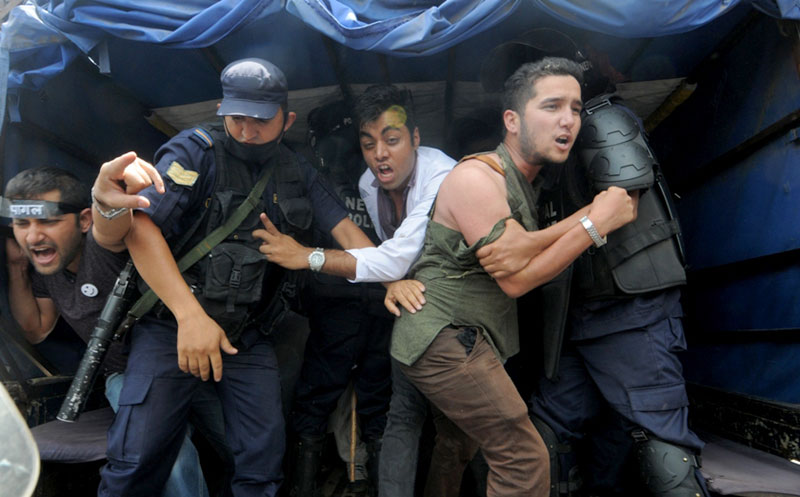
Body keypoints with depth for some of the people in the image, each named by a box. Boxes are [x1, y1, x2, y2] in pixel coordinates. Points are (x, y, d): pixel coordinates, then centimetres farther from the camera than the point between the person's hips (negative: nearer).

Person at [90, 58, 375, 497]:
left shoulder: (296, 173, 8)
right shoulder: (196, 150, -8)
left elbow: (345, 230, 6)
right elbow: (142, 227, -18)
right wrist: (190, 315, -25)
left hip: (249, 336, 4)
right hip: (171, 324, -3)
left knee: (263, 459, 0)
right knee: (138, 457, -12)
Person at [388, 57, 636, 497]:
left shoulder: (523, 182, 15)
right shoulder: (476, 177, -15)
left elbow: (521, 250, -2)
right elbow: (515, 278, -19)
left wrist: (590, 214, -15)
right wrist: (595, 223, -18)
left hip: (463, 340, 10)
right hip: (446, 339, -10)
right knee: (526, 460, -6)